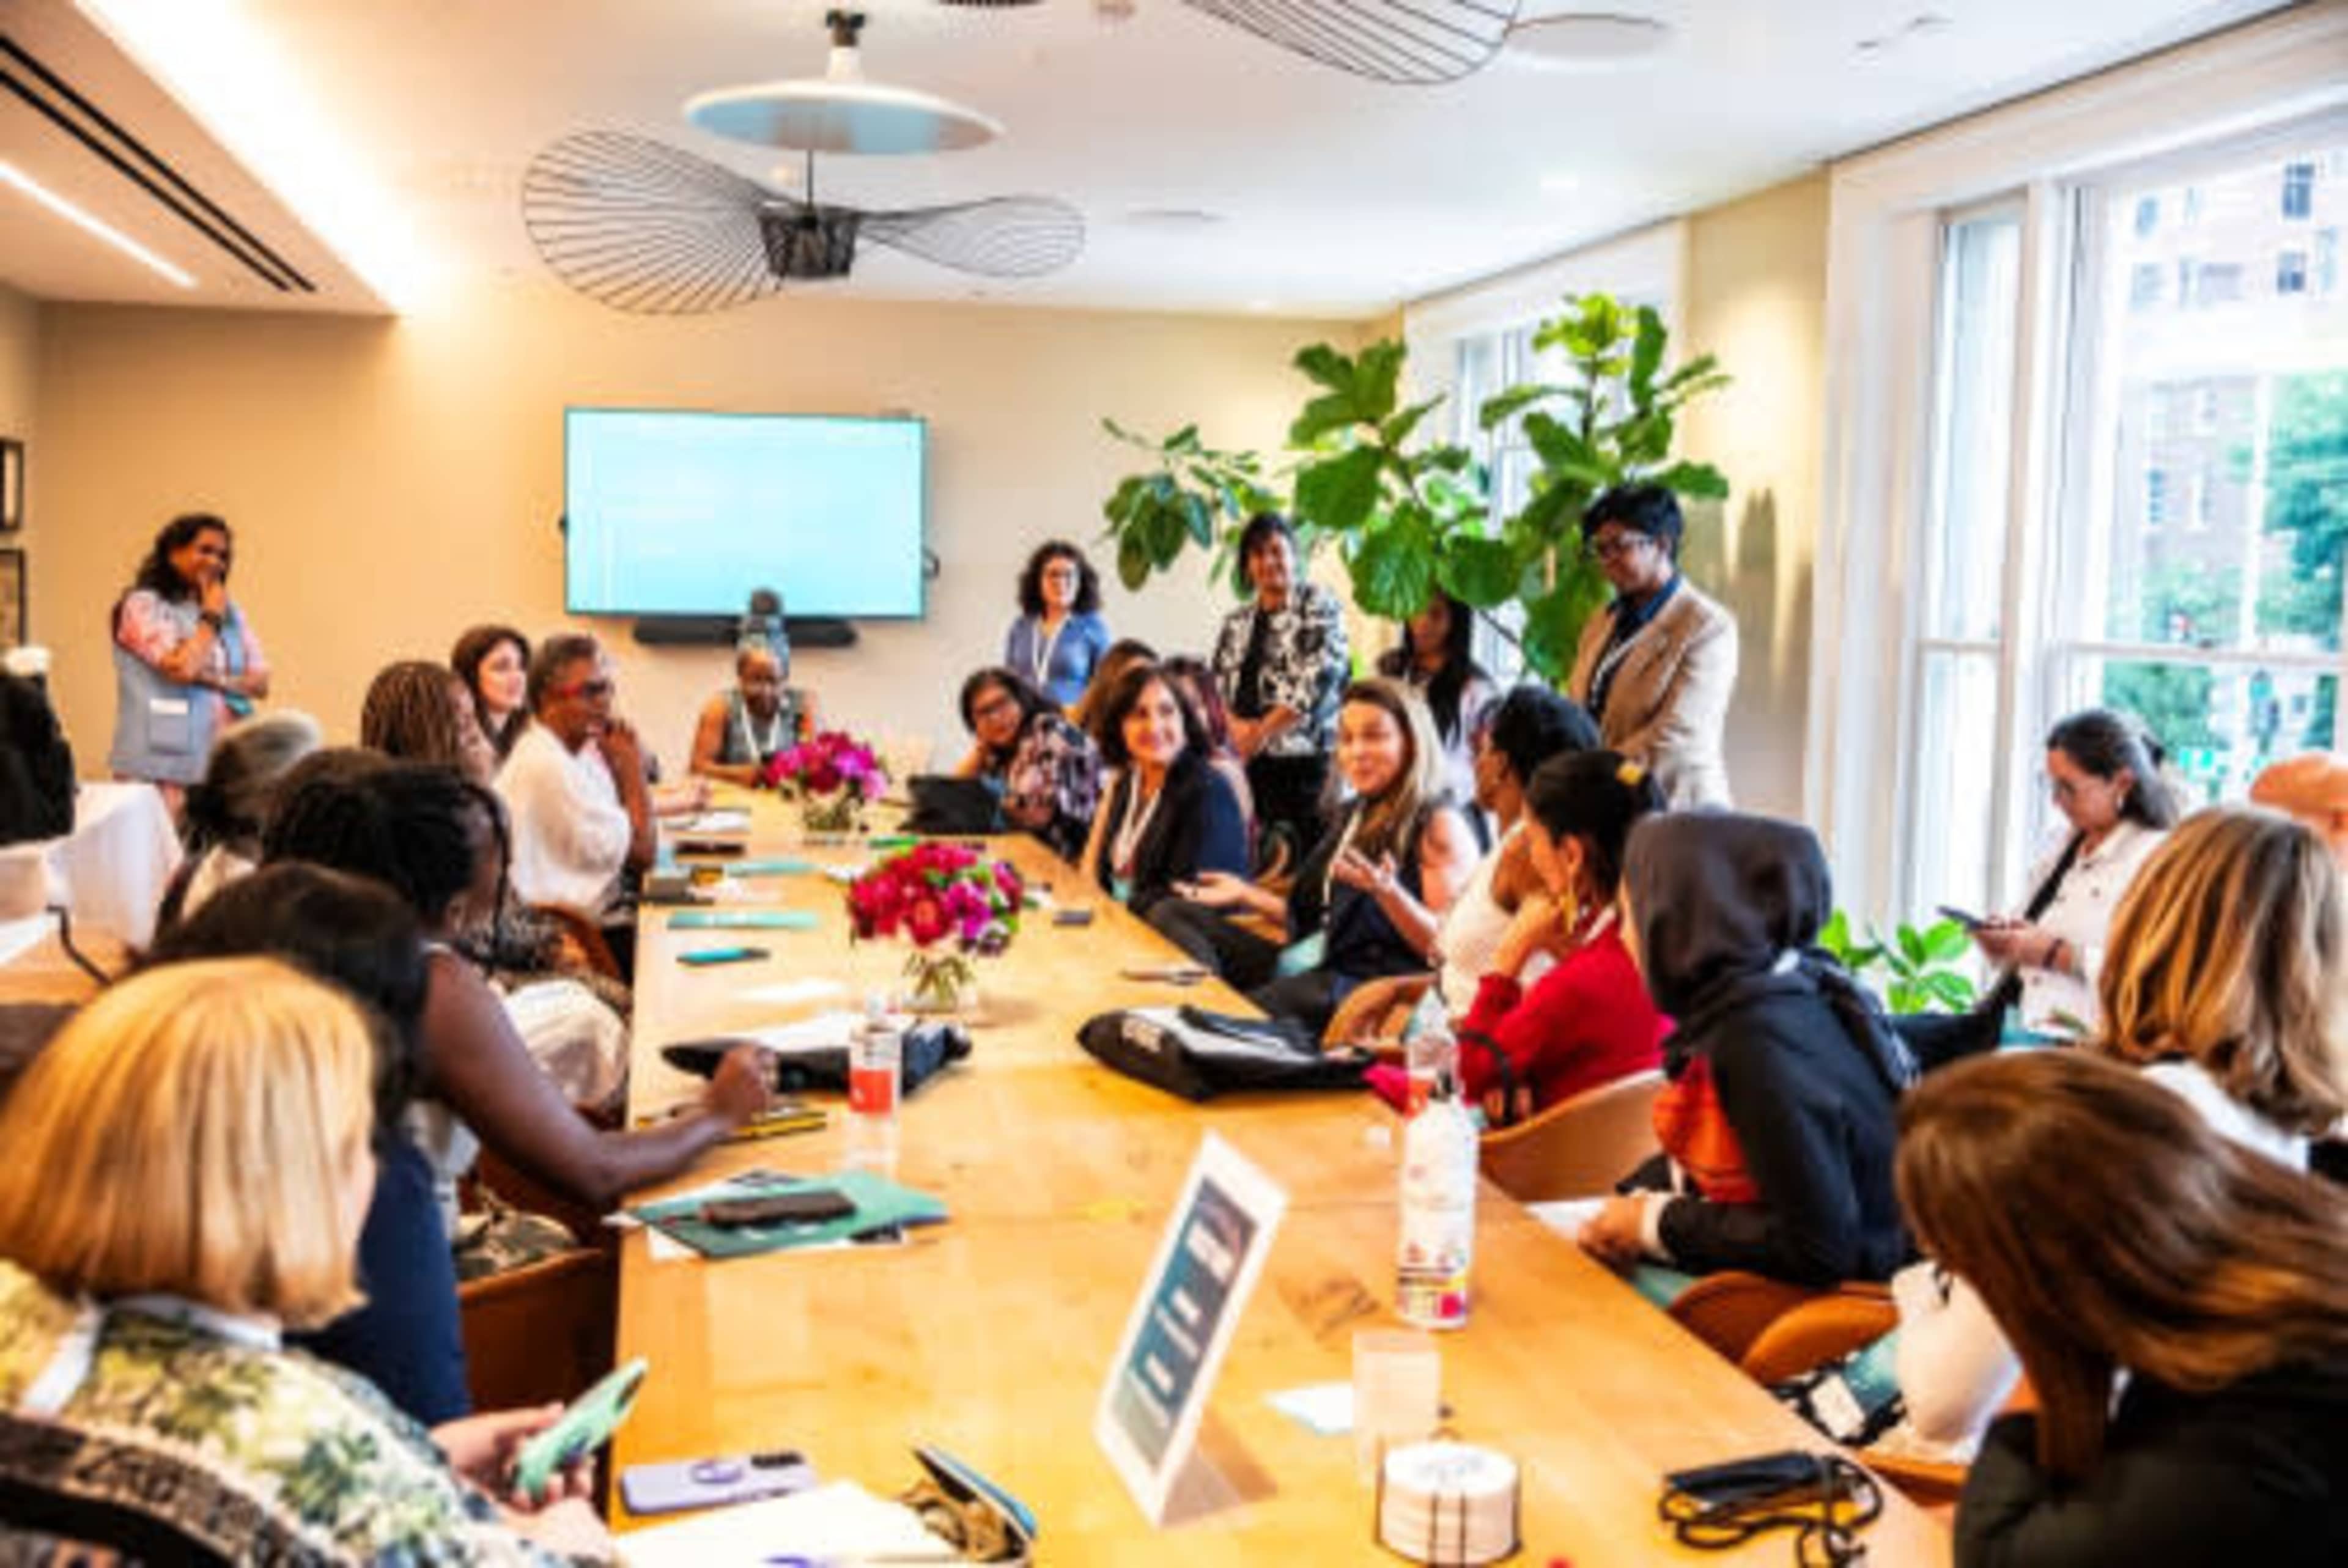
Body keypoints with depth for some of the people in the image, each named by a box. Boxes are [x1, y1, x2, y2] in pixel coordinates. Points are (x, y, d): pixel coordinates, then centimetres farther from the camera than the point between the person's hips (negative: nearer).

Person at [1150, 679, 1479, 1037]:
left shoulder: (1438, 826, -4)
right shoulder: (1356, 813, 22)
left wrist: (1386, 891, -28)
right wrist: (1247, 894, 26)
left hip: (1369, 981, -9)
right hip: (1307, 965, 9)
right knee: (1172, 914, -4)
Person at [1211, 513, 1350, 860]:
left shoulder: (1318, 605, 2)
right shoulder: (1237, 623, 19)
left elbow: (1318, 680, -9)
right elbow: (1217, 685, 14)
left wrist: (1263, 731, -12)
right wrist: (1236, 724, -7)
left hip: (1306, 756, -4)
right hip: (1250, 761, 4)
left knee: (1305, 842, -11)